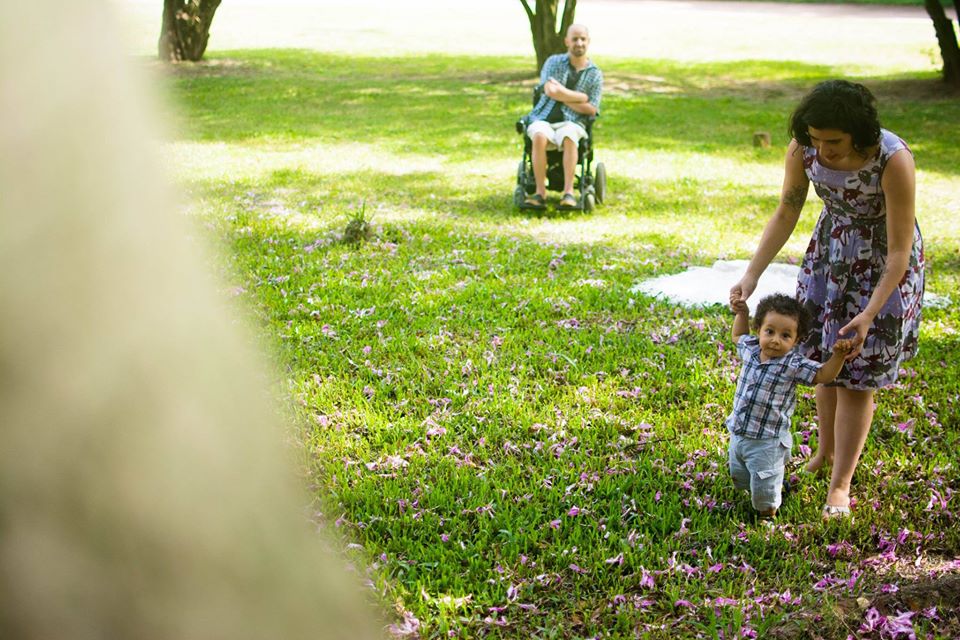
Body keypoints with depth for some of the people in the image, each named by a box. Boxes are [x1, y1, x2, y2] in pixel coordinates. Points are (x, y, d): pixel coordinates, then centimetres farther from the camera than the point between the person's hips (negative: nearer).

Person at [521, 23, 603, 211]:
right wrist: (581, 97, -3)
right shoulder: (554, 62, 9)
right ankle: (540, 193, -33)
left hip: (572, 122, 0)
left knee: (568, 138, -37)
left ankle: (568, 192, -37)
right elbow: (550, 90, -9)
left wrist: (562, 95, -3)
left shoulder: (595, 74, 10)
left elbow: (591, 110, 1)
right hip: (542, 119, 0)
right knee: (539, 137, -35)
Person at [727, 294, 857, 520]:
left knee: (765, 490, 8)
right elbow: (739, 335, 18)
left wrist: (838, 355, -34)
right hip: (738, 433, 5)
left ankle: (768, 516, 34)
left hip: (767, 441, -5)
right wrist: (741, 313, 6)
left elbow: (824, 374, -18)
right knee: (738, 476, 25)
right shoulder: (750, 349, -4)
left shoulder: (794, 365, -19)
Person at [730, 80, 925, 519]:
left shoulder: (893, 160, -34)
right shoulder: (803, 149, -21)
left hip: (884, 265, -4)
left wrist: (869, 314, -31)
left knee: (858, 373, -1)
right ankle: (825, 452, 35)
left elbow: (900, 251, -27)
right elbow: (785, 214, -6)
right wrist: (751, 275, -13)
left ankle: (840, 485, 10)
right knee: (825, 359, 13)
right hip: (831, 251, 4)